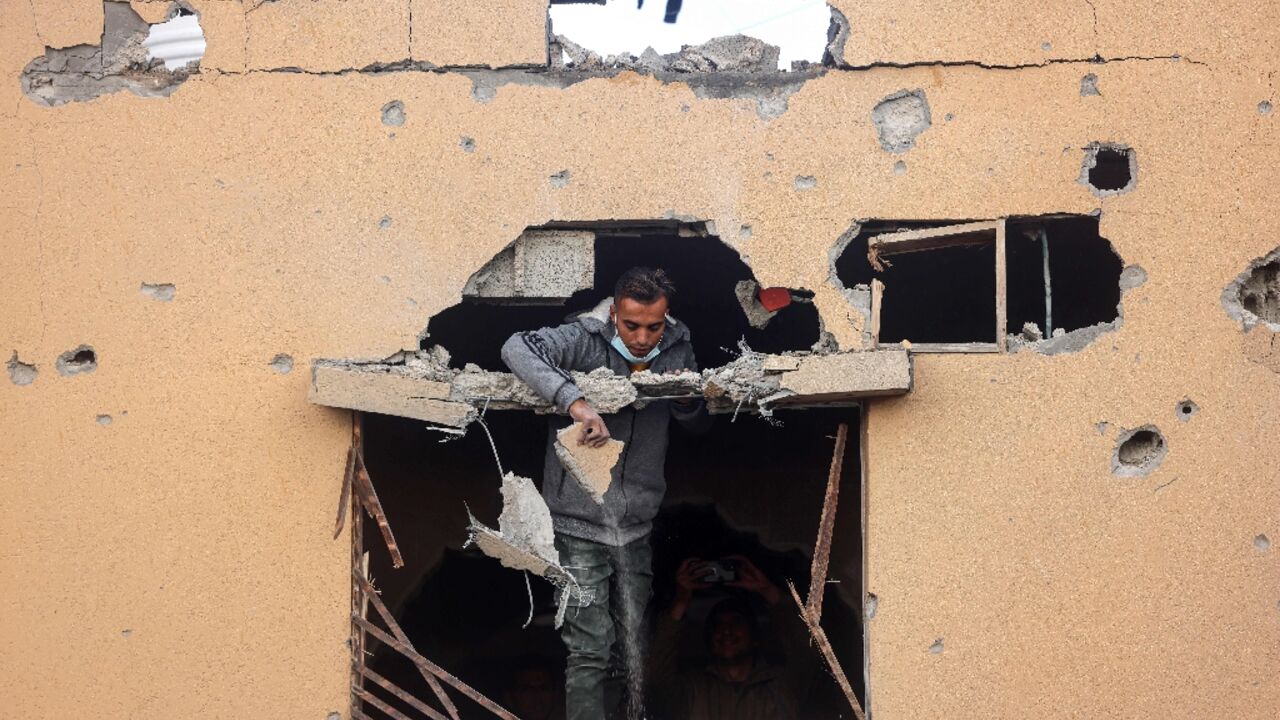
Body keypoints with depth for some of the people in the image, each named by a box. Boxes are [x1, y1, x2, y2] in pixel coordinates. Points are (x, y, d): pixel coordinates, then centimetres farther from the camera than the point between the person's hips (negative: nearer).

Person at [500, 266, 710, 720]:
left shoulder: (677, 349, 4)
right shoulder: (585, 339, -12)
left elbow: (700, 426, 15)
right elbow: (517, 348, -29)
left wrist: (687, 400, -9)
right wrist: (575, 401, -38)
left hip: (638, 526, 4)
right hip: (580, 524, -4)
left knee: (641, 651, 8)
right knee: (589, 652, -3)